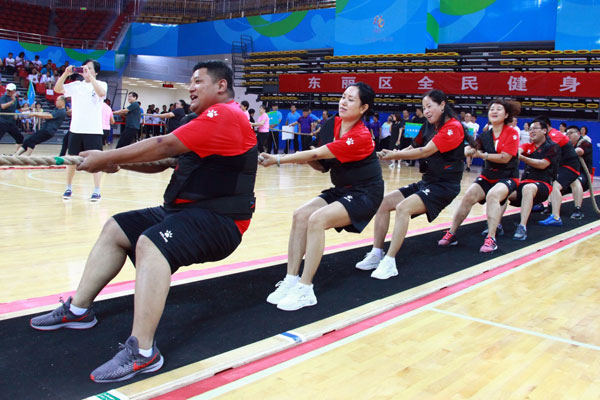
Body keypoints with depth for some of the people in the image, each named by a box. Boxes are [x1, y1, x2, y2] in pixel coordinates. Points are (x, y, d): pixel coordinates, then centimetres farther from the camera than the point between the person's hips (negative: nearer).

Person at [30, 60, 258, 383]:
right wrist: (116, 161, 0)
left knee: (150, 244, -33)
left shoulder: (225, 115, -13)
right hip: (187, 209, 11)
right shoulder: (210, 120, 22)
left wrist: (106, 159, -13)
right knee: (116, 228, 10)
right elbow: (161, 162, 15)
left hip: (217, 220, -11)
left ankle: (142, 352, -33)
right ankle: (78, 310, 16)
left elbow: (164, 146, -21)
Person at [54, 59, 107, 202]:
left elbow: (101, 93, -19)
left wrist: (90, 76, -20)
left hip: (94, 130, -3)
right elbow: (57, 89, 2)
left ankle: (97, 191, 1)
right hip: (76, 129, 3)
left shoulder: (101, 84, 4)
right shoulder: (76, 85, 12)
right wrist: (66, 74, -9)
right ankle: (68, 188, 19)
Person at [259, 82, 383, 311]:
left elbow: (317, 154, -28)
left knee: (317, 220, -27)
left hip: (364, 194, -8)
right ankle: (291, 281, -9)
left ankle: (305, 290, -21)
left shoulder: (361, 137, -23)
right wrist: (306, 158, -15)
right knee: (300, 216, -13)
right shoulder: (331, 124, 1)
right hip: (341, 189, 8)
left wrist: (277, 160, -27)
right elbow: (322, 165, 7)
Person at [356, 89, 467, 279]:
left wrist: (394, 155, -20)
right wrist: (390, 154, -12)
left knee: (403, 208, -29)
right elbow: (413, 148, 7)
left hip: (444, 185, -8)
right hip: (427, 181, 8)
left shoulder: (453, 127, -14)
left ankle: (389, 263, -26)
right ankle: (376, 254, -2)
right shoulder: (429, 127, 12)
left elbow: (425, 151, -22)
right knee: (384, 202, -4)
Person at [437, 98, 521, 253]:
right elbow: (474, 148, -10)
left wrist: (482, 155, -23)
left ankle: (491, 239, -32)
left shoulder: (512, 133, -8)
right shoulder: (485, 135, 5)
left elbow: (505, 158, -18)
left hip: (508, 177, -4)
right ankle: (451, 234, -14)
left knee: (493, 194, -33)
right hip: (487, 176, 4)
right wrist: (470, 150, -33)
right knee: (468, 196, -19)